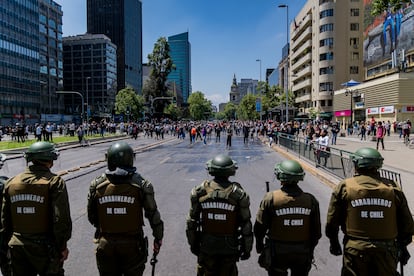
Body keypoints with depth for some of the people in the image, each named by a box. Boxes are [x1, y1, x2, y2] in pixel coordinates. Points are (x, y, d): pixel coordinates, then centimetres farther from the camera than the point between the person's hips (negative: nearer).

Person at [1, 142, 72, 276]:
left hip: (17, 246, 5)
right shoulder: (54, 182, -14)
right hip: (45, 247, -5)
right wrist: (63, 246, -6)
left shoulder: (11, 183, 3)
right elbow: (61, 218, -17)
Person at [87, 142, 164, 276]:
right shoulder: (141, 185, -16)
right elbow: (153, 215, -11)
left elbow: (92, 217, 2)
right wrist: (158, 238, 3)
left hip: (106, 243, 2)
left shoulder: (97, 185, -9)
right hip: (132, 244, -2)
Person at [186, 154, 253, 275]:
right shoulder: (239, 194, -13)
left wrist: (193, 243, 11)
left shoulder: (199, 191, -8)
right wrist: (247, 248, 4)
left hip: (206, 247, 1)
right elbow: (246, 224, -8)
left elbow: (192, 221, -2)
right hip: (229, 247, -1)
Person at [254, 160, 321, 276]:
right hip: (302, 254, 2)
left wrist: (259, 245, 9)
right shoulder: (310, 200, -8)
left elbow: (260, 226, -9)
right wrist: (310, 250, 15)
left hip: (277, 253, -2)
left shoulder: (270, 198, -16)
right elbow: (316, 230, 0)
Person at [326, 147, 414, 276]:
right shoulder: (392, 188, -2)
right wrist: (402, 246, 19)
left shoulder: (344, 187, -7)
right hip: (386, 250, 2)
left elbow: (332, 221, -3)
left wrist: (334, 243, 12)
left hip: (355, 249, -1)